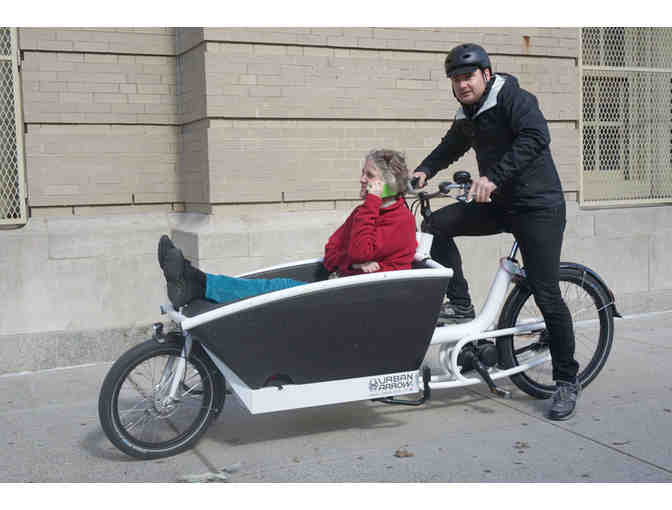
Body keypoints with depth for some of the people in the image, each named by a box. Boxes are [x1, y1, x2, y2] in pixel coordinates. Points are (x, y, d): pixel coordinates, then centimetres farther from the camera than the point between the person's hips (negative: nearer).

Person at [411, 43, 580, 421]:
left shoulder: (514, 98, -13)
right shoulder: (468, 117, 10)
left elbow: (536, 137, -29)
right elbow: (449, 148, 25)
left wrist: (494, 176, -37)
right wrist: (425, 170, 6)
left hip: (538, 207, -7)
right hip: (499, 206, 7)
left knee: (547, 296, -9)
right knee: (438, 224, -7)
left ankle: (567, 380, 6)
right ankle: (461, 305, 3)